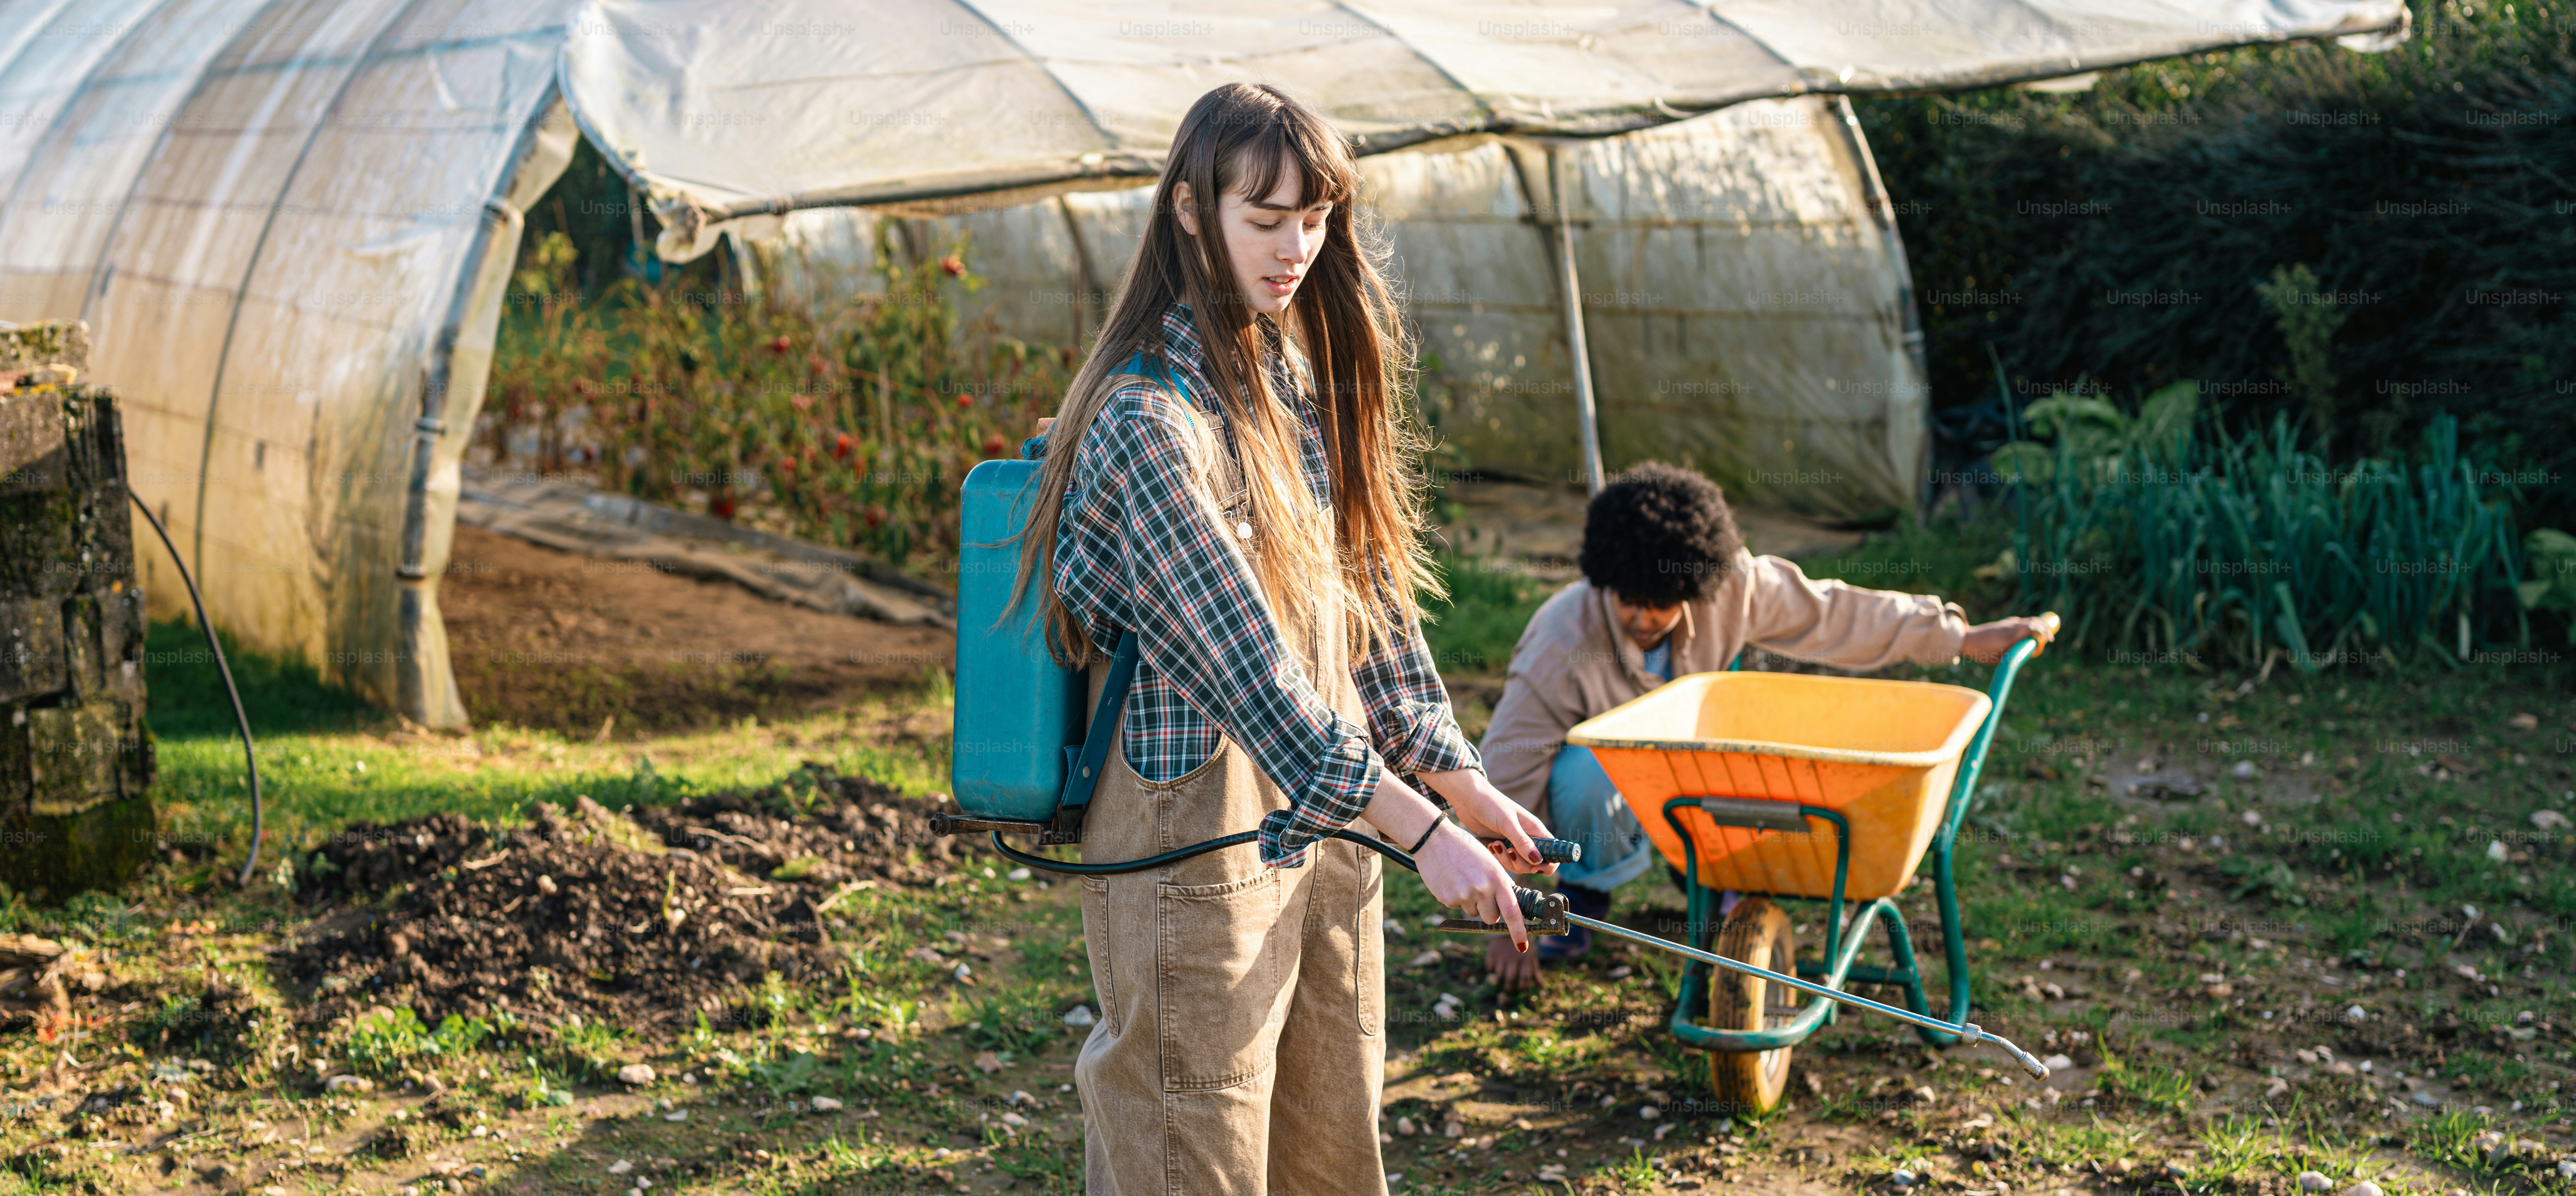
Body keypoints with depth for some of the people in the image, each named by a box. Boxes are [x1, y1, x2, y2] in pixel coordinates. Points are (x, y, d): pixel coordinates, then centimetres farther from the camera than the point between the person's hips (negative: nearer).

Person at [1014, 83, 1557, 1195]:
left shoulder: (1303, 376, 9)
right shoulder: (1148, 417, -19)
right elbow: (1241, 659, -24)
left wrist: (1457, 778, 7)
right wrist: (1420, 831, -25)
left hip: (1325, 818, 8)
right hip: (1192, 830, -8)